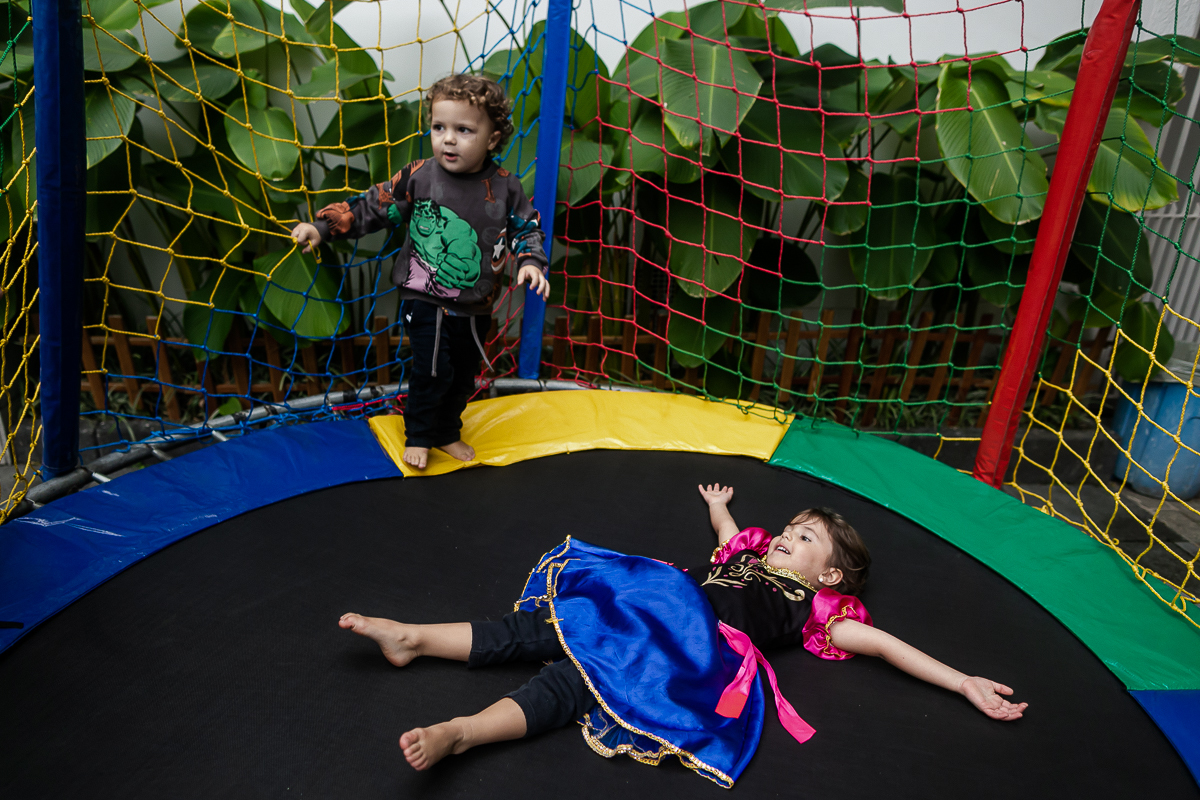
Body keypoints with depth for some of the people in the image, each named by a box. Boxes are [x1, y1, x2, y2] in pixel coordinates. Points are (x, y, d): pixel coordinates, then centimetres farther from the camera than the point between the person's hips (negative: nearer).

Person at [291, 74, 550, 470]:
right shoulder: (417, 177, -8)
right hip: (425, 299, -2)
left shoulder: (504, 187, -6)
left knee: (463, 373, 15)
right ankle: (418, 436, 17)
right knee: (432, 370, -8)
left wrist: (530, 262, -15)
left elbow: (527, 227, 3)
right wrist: (322, 225, -6)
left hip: (475, 306, 3)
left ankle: (448, 433, 39)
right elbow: (371, 206, -2)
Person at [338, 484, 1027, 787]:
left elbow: (879, 642, 10)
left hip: (699, 651, -6)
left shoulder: (814, 607, 14)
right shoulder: (751, 558, 30)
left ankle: (460, 732, -41)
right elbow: (730, 535, 50)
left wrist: (966, 684, 6)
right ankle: (412, 638, -11)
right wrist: (719, 506, 70)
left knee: (575, 683, -28)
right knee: (535, 631, -10)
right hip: (665, 606, 6)